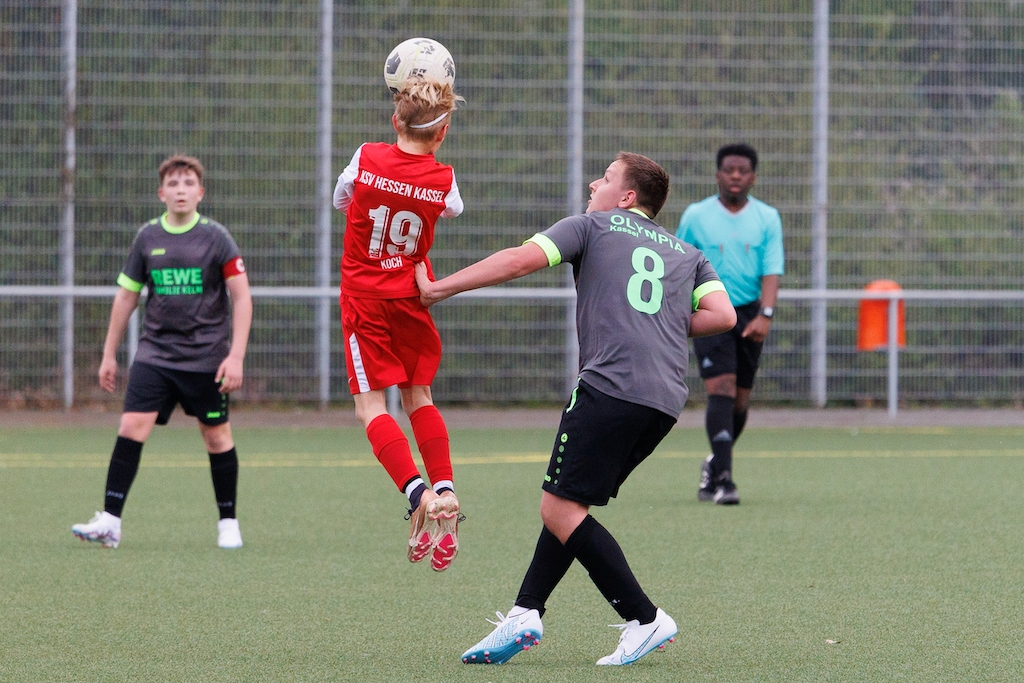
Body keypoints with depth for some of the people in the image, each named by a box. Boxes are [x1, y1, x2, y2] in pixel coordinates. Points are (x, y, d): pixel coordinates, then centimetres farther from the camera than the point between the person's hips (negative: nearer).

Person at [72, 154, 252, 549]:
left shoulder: (216, 237, -4)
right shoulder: (147, 238, 5)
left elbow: (242, 298, -4)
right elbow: (126, 296, 14)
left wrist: (236, 356, -12)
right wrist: (109, 354, 14)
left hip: (206, 356, -2)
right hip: (154, 353, 2)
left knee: (217, 436, 4)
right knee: (131, 426, -11)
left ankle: (228, 523, 19)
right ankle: (110, 521, -13)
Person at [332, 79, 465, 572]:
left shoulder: (367, 158, -11)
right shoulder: (442, 180, -8)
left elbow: (341, 200, 10)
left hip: (364, 297, -2)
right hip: (411, 296, 2)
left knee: (371, 404, -3)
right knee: (418, 396, 18)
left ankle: (417, 492, -24)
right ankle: (444, 490, 1)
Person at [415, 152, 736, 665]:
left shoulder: (593, 226, 13)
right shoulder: (687, 254, 26)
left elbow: (521, 260, 0)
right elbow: (722, 315, 10)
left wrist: (437, 289, 7)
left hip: (611, 386, -7)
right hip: (667, 398, 7)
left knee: (561, 510, -6)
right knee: (571, 505, 15)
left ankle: (645, 620, -10)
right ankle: (525, 615, 6)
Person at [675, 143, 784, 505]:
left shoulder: (767, 218, 2)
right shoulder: (695, 216, 0)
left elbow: (771, 271, -7)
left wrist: (765, 315, -20)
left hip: (749, 315, 3)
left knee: (741, 398, 9)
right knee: (721, 389, -18)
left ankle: (715, 465, 32)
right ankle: (723, 479, -23)